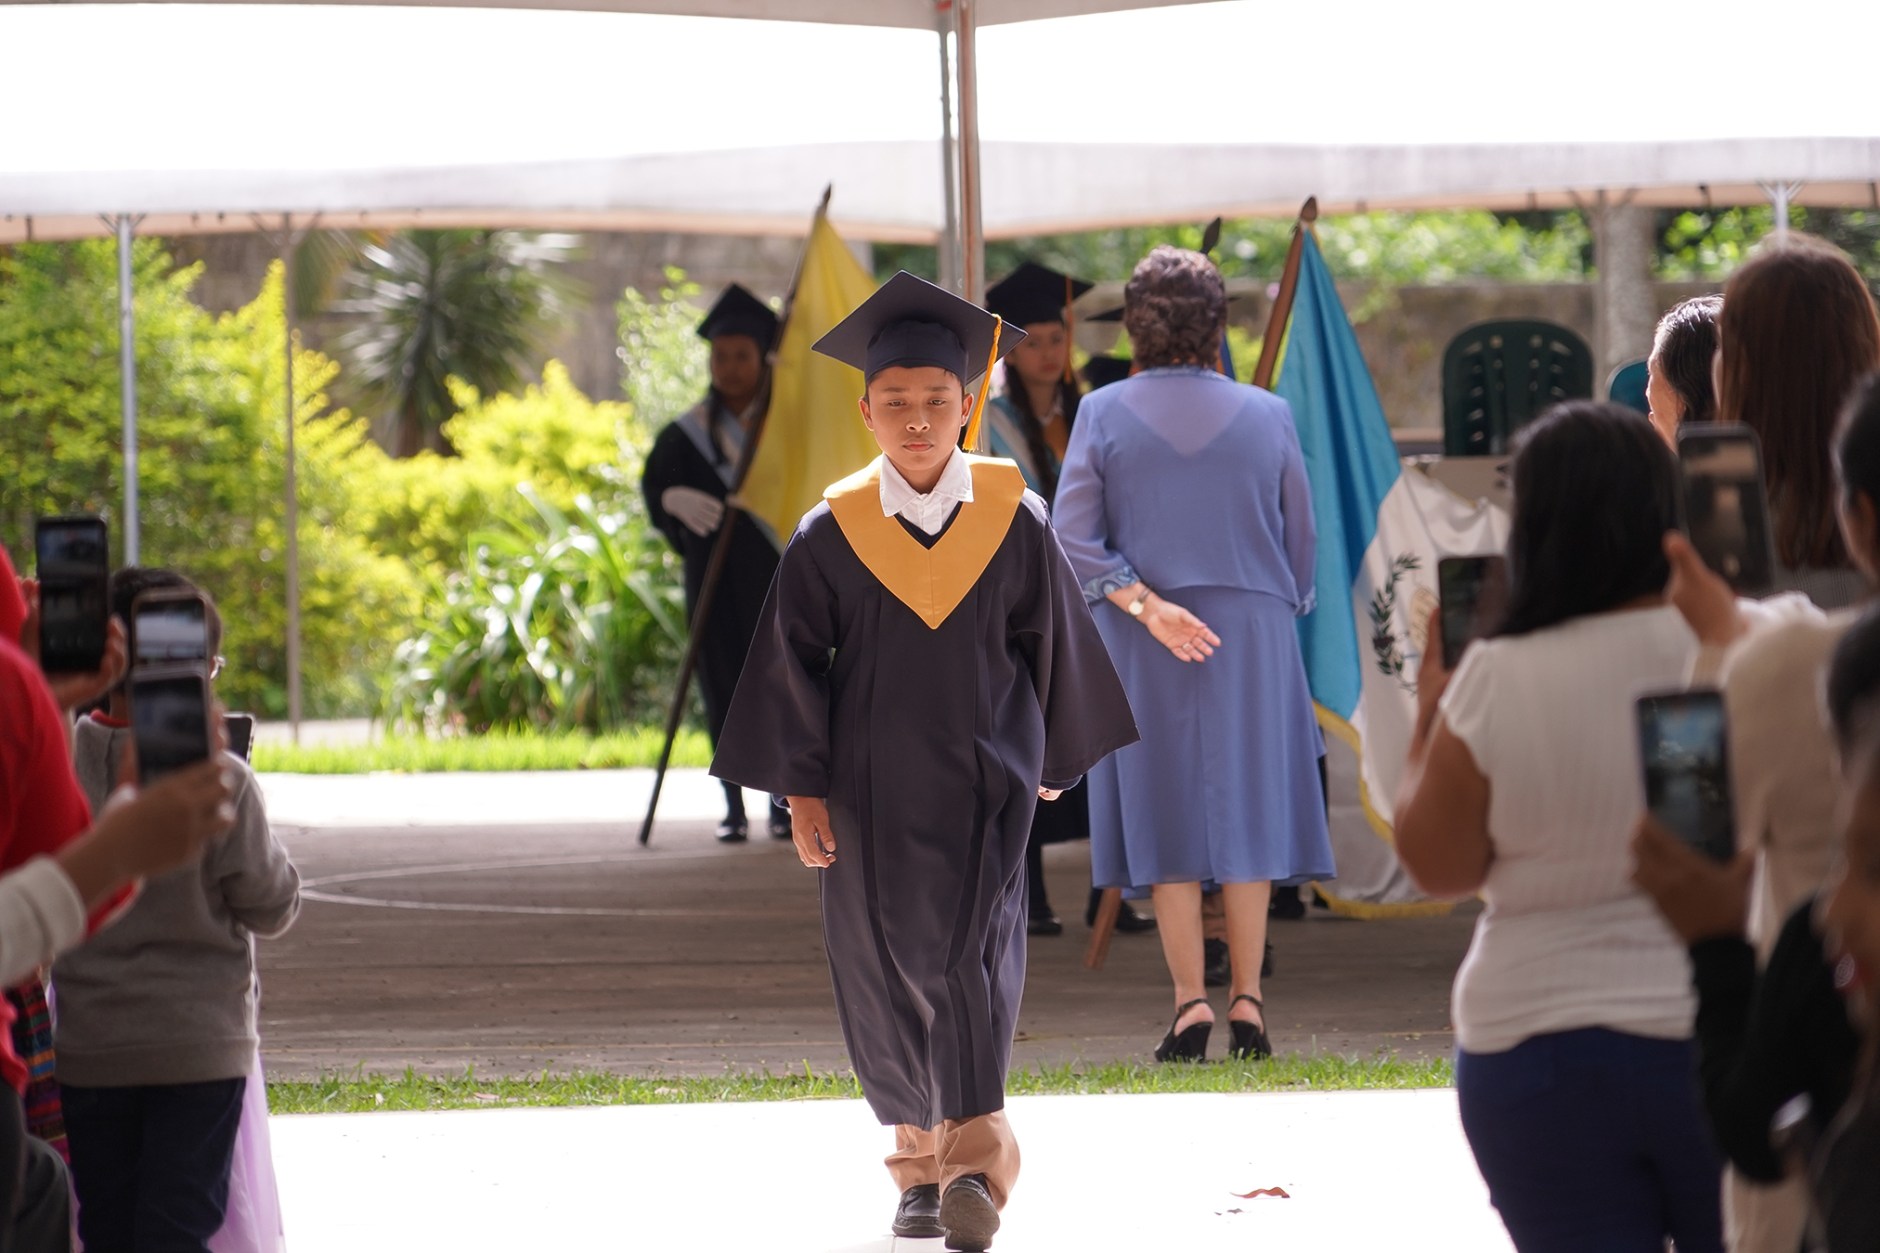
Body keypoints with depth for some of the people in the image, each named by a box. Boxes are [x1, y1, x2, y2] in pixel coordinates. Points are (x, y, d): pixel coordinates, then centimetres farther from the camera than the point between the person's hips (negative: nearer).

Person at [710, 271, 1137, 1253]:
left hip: (983, 777, -1)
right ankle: (919, 1158, 19)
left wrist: (1055, 758, 18)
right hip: (871, 789, 1)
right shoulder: (832, 534, -2)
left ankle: (975, 1162, -21)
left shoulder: (1013, 520, -1)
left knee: (972, 951, -15)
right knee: (886, 969, 6)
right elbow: (794, 660, 0)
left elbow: (1051, 645, 10)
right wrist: (801, 790, -4)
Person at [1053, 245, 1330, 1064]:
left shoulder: (1105, 414, -2)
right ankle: (1246, 1000, 3)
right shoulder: (1265, 417, 1)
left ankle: (1190, 1001, -6)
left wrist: (1144, 604, -12)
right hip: (1251, 630, 1)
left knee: (1165, 814, 2)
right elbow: (1299, 540, 7)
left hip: (1142, 647, -1)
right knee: (1244, 808, 7)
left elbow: (1073, 536, -10)